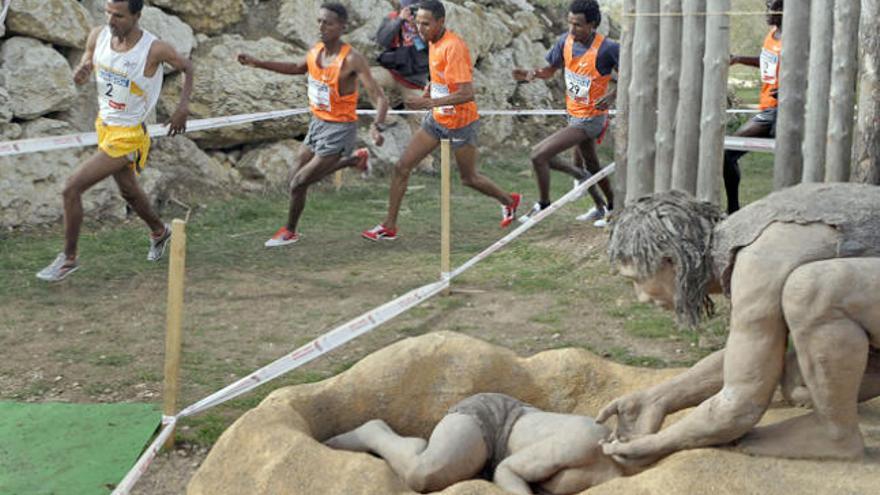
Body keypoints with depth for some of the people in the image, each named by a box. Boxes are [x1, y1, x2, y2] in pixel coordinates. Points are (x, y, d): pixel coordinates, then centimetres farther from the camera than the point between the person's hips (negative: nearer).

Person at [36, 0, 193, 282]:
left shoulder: (154, 50, -25)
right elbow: (81, 76, 4)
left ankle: (68, 258, 4)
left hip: (127, 136, -7)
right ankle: (159, 232, 54)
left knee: (71, 189, -14)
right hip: (103, 124, 7)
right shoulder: (98, 36, -11)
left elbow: (187, 68, -5)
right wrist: (80, 74, -20)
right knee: (129, 192, 26)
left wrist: (183, 106, -18)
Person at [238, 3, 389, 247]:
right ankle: (355, 159, 41)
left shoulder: (351, 59, -24)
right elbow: (297, 68, 21)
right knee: (303, 175, 23)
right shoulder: (316, 51, -2)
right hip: (317, 123, 8)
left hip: (339, 129, -7)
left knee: (299, 182, -6)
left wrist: (377, 125, -47)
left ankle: (289, 231, 21)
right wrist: (258, 63, 14)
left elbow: (380, 98, -28)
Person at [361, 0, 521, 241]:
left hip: (460, 123, -8)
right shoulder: (433, 42, 1)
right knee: (402, 167, -1)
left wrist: (430, 102, -34)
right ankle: (389, 226, 7)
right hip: (436, 120, 8)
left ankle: (509, 201, 38)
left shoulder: (454, 47, -25)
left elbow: (467, 93, -30)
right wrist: (431, 87, 3)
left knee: (469, 178, 10)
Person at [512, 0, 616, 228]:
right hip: (574, 114, 7)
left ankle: (543, 204, 5)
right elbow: (551, 69, 7)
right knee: (591, 164, 25)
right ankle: (611, 207, 45)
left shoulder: (607, 49, -25)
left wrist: (612, 95, -29)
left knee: (539, 155, -15)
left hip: (590, 119, -7)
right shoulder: (565, 41, -7)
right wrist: (532, 74, -14)